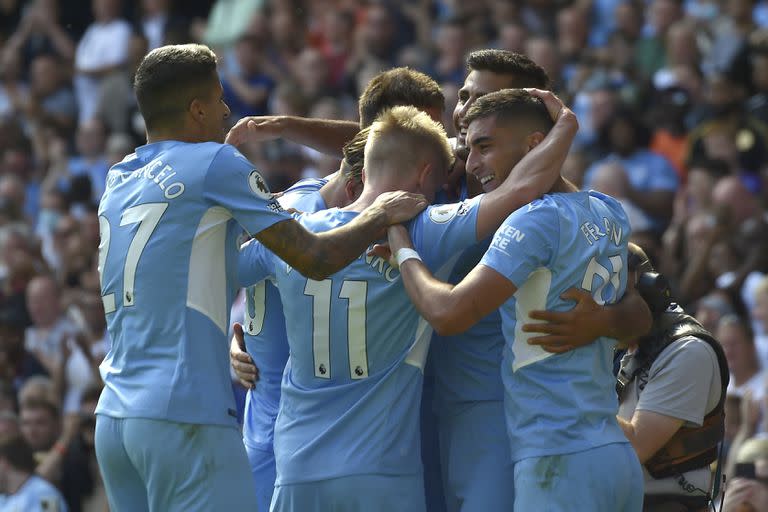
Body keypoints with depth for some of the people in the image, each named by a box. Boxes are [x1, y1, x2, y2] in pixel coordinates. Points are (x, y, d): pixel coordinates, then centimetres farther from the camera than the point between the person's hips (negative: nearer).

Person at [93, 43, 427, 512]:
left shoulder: (121, 181, 17)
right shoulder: (215, 163, -3)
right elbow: (314, 259, -3)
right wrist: (381, 215, 14)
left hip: (113, 418, 8)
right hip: (183, 419, -7)